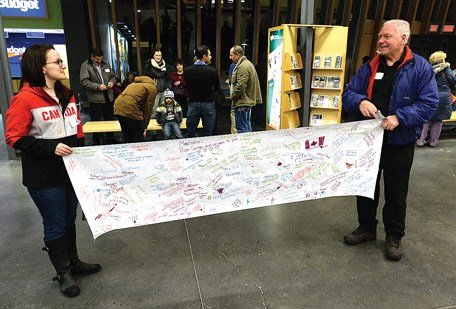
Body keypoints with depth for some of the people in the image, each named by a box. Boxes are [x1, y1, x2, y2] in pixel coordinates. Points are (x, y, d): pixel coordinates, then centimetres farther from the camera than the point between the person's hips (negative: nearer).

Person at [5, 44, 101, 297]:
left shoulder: (67, 94, 8)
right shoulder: (24, 99, -15)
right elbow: (14, 138, -15)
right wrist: (51, 147, -24)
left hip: (72, 170, 7)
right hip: (44, 177, -6)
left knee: (69, 219, 19)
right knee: (55, 225, 8)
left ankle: (73, 262, 38)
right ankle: (63, 273, 28)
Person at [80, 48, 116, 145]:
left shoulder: (105, 64, 12)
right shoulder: (85, 66, -6)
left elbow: (112, 76, 21)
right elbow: (84, 81, -14)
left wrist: (111, 81, -2)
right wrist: (98, 86, -22)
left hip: (108, 96, 6)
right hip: (95, 98, -5)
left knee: (110, 119, 15)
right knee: (96, 121, 1)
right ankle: (96, 141, 13)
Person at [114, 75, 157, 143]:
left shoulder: (135, 83, 31)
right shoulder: (152, 88, 9)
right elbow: (148, 108, 2)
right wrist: (145, 126, 7)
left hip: (118, 107, 8)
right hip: (131, 110, -8)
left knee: (127, 138, 18)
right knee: (139, 139, 2)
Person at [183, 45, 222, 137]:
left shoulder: (187, 70, -4)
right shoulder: (212, 71, -13)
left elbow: (187, 86, 10)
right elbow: (217, 88, 0)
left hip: (193, 104, 3)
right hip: (208, 104, -2)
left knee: (189, 133, 11)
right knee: (208, 134, 8)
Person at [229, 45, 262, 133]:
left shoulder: (243, 67, -19)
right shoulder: (247, 63, 15)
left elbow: (240, 86, -26)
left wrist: (232, 96, -11)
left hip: (242, 102, -11)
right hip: (248, 100, 11)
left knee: (242, 128, -5)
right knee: (247, 125, 19)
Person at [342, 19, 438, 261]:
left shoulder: (420, 67, -6)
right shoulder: (369, 67, 4)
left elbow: (428, 103, -11)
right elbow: (348, 93, 2)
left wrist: (399, 117, -26)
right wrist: (361, 102, -20)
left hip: (400, 143, -3)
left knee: (396, 193, 10)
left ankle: (394, 236, 30)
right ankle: (366, 228, 35)